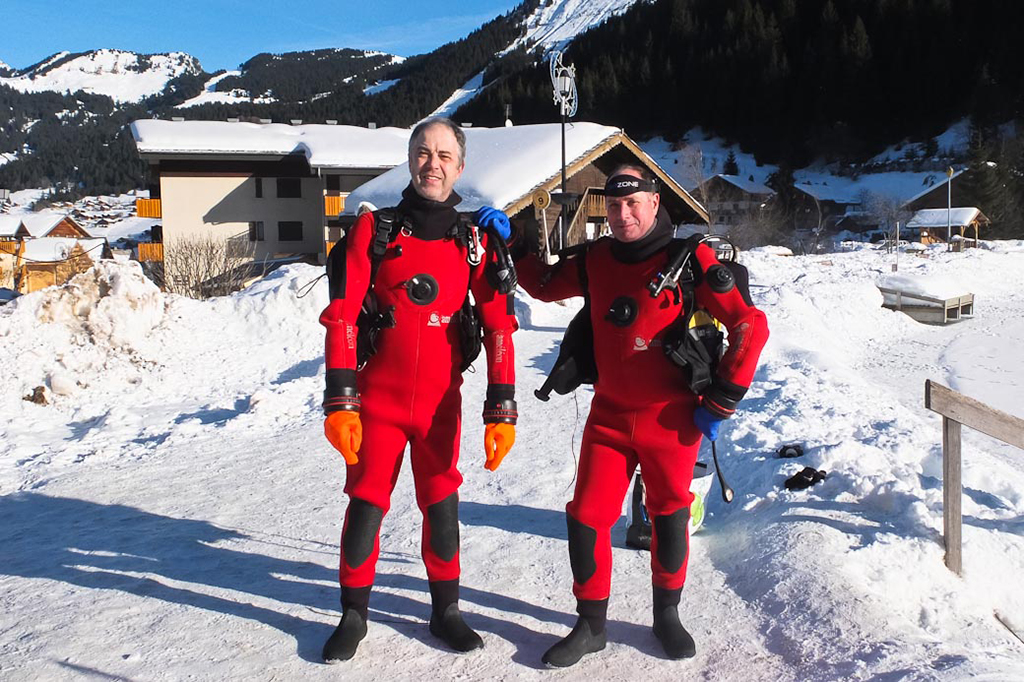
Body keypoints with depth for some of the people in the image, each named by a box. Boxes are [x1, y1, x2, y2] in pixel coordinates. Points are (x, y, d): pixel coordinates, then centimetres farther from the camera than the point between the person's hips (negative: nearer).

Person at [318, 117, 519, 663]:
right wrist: (339, 403, -13)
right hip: (377, 398, -1)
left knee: (442, 506, 7)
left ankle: (445, 610, 27)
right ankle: (353, 615, 22)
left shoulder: (476, 240, 1)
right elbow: (341, 317, -6)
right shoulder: (373, 231, -3)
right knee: (366, 506, 3)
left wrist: (502, 409, -9)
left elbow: (499, 326, -2)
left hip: (440, 402, 1)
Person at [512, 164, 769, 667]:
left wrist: (721, 400, -10)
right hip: (609, 416, 3)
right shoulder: (594, 260, 3)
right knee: (585, 519, 1)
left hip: (672, 419, -3)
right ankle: (591, 625, 20)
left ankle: (667, 615, 35)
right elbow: (545, 285, 20)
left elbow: (750, 325, -11)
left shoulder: (689, 259, -10)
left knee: (669, 517, 11)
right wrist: (511, 242, 7)